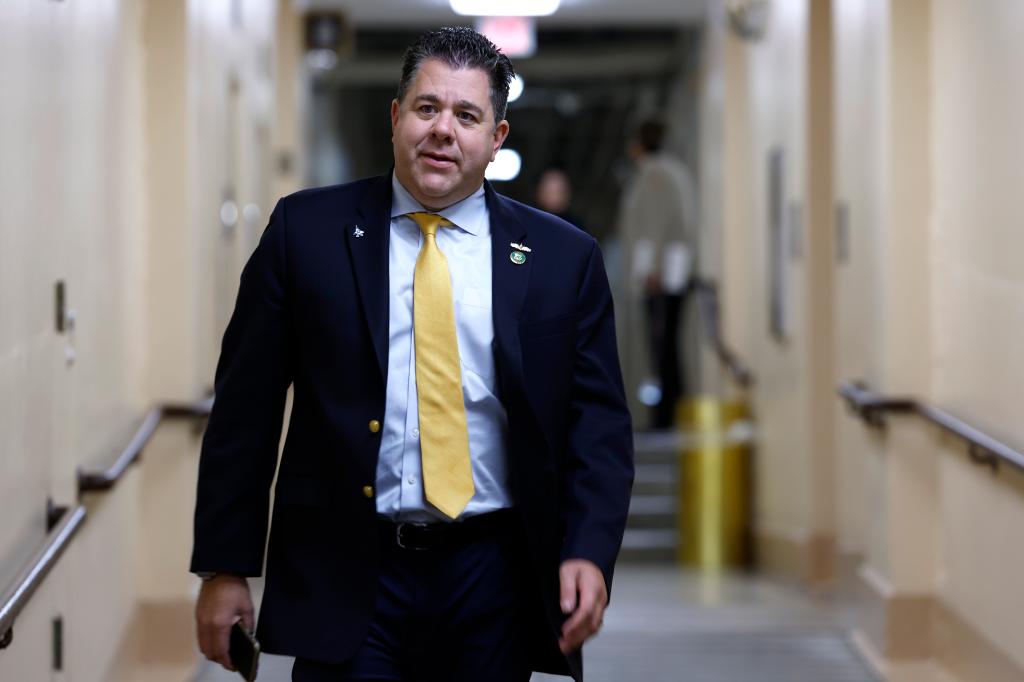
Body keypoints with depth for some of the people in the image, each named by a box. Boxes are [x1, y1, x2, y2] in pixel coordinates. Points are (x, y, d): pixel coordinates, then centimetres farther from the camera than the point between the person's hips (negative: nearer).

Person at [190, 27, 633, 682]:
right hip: (347, 578, -1)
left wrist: (589, 553, -11)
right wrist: (225, 568, -1)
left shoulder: (564, 258, 5)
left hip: (494, 582, 1)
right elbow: (245, 408, 3)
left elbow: (599, 423, 5)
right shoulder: (308, 231, 3)